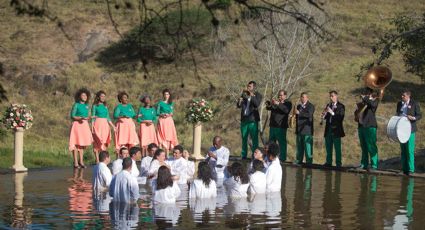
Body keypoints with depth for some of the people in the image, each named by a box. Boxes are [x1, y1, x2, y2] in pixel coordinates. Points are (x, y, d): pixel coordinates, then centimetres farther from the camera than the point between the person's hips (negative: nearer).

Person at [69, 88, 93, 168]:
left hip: (85, 125, 6)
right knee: (76, 143, -6)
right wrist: (80, 118, -20)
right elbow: (72, 116, -9)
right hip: (77, 125, -6)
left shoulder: (86, 106, 14)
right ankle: (76, 162, -4)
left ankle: (81, 161, 18)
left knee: (83, 143, 8)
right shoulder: (76, 105, -4)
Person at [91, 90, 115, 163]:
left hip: (105, 125, 5)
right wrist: (92, 127, -9)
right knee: (97, 142, -6)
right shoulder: (95, 106, 1)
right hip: (97, 124, -5)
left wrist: (112, 126, 13)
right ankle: (97, 160, -5)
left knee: (104, 142, 2)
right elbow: (93, 117, -1)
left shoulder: (105, 106, 15)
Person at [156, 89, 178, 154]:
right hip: (162, 121, -4)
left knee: (169, 136, 2)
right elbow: (157, 113, -3)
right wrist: (162, 114, -20)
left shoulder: (171, 103, 12)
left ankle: (167, 155, 5)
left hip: (169, 121, 4)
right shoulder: (160, 103, 0)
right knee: (162, 136, -8)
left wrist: (171, 114, -8)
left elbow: (172, 113, 13)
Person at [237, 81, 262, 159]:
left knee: (254, 139, -5)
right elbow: (238, 106, 6)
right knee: (244, 138, 8)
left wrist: (252, 95, -21)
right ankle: (243, 156, 14)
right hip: (244, 119, 4)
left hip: (253, 120, -4)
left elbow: (257, 105, -18)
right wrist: (239, 102, -16)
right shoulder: (244, 94, 11)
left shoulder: (258, 95, -1)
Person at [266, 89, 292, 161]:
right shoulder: (275, 102, 18)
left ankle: (282, 158, -5)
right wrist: (270, 103, -15)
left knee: (282, 143, -7)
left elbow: (286, 110, -19)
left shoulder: (288, 103, 2)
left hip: (281, 126, -6)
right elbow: (268, 108, 6)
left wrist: (278, 104, -26)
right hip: (273, 125, 6)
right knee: (271, 142, 10)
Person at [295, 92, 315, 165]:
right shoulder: (299, 106, 20)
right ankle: (299, 160, 14)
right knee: (299, 146, 9)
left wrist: (299, 113, -25)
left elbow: (309, 114, -19)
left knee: (307, 146, -7)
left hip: (307, 129, -7)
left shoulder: (310, 106, -2)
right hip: (299, 129, 7)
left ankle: (309, 161, -4)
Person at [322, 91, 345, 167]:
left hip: (336, 129, -5)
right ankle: (328, 162, 15)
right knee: (328, 147, 8)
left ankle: (338, 163, -2)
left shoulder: (341, 106, -2)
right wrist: (324, 115, -10)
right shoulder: (328, 105, 16)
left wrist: (332, 113, -23)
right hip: (328, 129, 5)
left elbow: (341, 118, -13)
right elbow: (325, 117, 13)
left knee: (337, 147, -5)